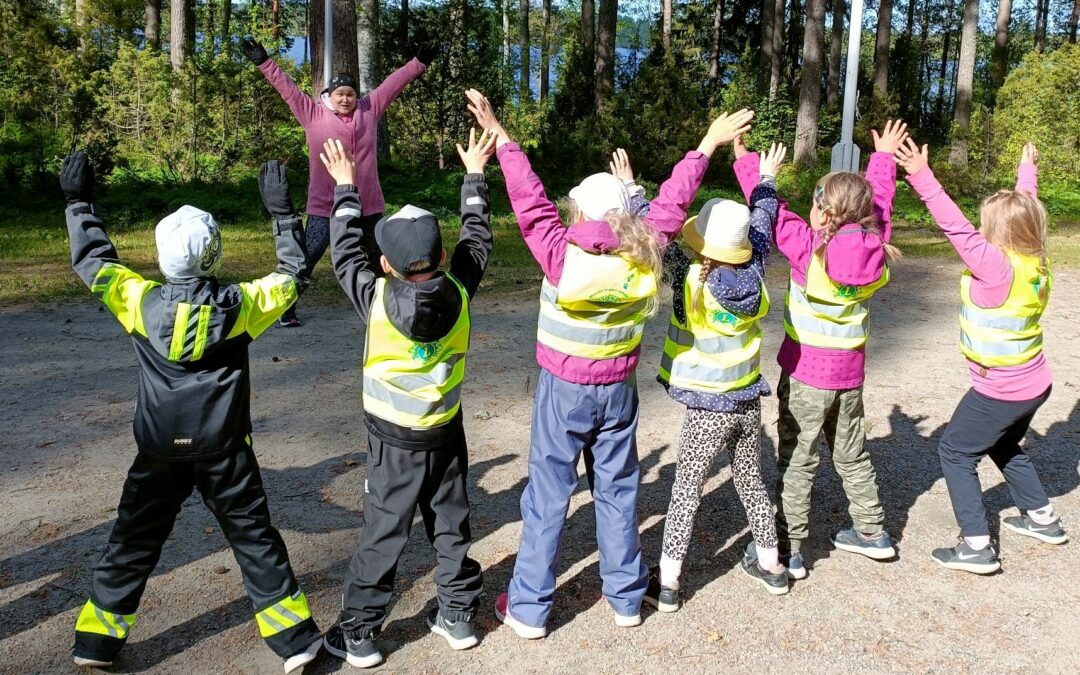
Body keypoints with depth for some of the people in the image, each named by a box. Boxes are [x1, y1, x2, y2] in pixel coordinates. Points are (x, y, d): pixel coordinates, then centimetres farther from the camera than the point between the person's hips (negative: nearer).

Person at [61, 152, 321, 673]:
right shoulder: (238, 305, -11)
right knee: (254, 538, 7)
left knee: (133, 541, 16)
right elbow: (293, 275, 3)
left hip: (160, 453, 1)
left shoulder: (141, 303, -9)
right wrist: (282, 212, 6)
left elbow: (91, 262, 6)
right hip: (224, 450, -1)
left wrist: (79, 202, 16)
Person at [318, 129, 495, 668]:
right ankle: (458, 617, 29)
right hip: (447, 435, 2)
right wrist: (474, 175, 15)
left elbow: (345, 252, -2)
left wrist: (344, 188, 11)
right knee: (451, 530, 15)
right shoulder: (458, 294, -13)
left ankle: (358, 634, 17)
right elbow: (477, 239, 3)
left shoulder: (376, 299, -18)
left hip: (393, 442, -2)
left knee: (381, 538, 7)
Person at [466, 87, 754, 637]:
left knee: (547, 495, 6)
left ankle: (529, 608, 15)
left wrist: (499, 136, -7)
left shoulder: (562, 256, -21)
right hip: (618, 390, 3)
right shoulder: (643, 258, -12)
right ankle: (626, 598, 28)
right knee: (618, 492, 16)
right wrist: (708, 144, 10)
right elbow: (671, 203, -2)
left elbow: (530, 201, -16)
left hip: (562, 390, -3)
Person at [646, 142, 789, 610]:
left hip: (707, 411, -5)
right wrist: (766, 179, 21)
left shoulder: (692, 280, -20)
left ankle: (666, 584, 11)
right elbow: (762, 228, 7)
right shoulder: (753, 276, -8)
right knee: (751, 484, 22)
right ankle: (770, 566, 35)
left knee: (685, 494, 5)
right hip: (748, 404, 5)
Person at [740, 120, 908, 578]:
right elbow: (880, 201, 10)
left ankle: (789, 551, 9)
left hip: (805, 374, -5)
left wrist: (744, 158, -4)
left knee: (796, 462, 4)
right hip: (850, 373, 5)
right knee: (852, 455, 22)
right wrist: (884, 157, 25)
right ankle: (872, 532, 34)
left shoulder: (808, 248, -20)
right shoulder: (874, 247, -7)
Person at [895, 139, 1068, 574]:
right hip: (1035, 385, 9)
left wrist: (923, 179, -36)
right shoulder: (1035, 259, -3)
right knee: (1003, 446, 30)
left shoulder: (996, 266, -25)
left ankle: (977, 547, 1)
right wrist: (1027, 169, 28)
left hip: (1001, 393, -9)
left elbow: (957, 227, -32)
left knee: (955, 453, 3)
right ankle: (1043, 519, 41)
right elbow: (1024, 210, 13)